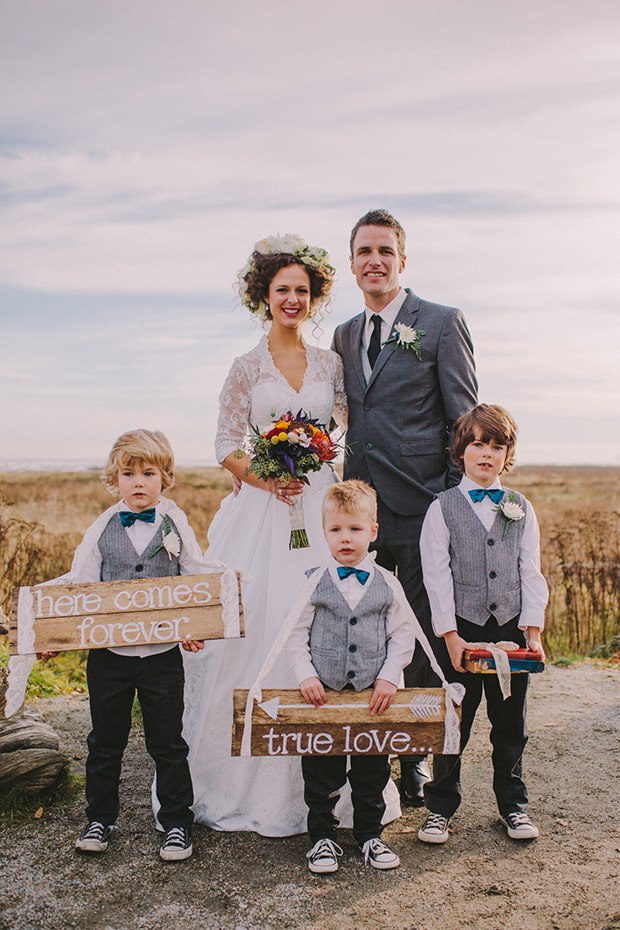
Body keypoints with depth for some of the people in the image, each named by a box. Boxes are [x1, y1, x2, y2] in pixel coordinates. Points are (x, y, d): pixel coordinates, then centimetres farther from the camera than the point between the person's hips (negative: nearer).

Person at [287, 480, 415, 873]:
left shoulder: (387, 584, 0)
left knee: (373, 771, 13)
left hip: (374, 694, 1)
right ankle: (323, 837, 26)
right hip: (323, 694, -1)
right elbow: (296, 634, 1)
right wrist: (305, 676, -10)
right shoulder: (313, 583, -2)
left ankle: (371, 834, 32)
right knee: (321, 771, 8)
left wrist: (389, 677, -7)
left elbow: (403, 634, 2)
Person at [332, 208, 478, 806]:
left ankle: (417, 762, 22)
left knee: (422, 641, 5)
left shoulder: (442, 324, 0)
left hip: (421, 510, -4)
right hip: (361, 510, 5)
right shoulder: (345, 336, 15)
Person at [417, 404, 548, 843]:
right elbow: (437, 576, -6)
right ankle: (441, 806, 21)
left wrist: (534, 631, -2)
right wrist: (450, 636, -11)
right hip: (463, 628, -2)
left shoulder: (521, 509, 7)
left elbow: (531, 573, 5)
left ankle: (513, 804, 30)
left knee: (510, 722, 12)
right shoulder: (443, 508, -1)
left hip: (510, 627, 3)